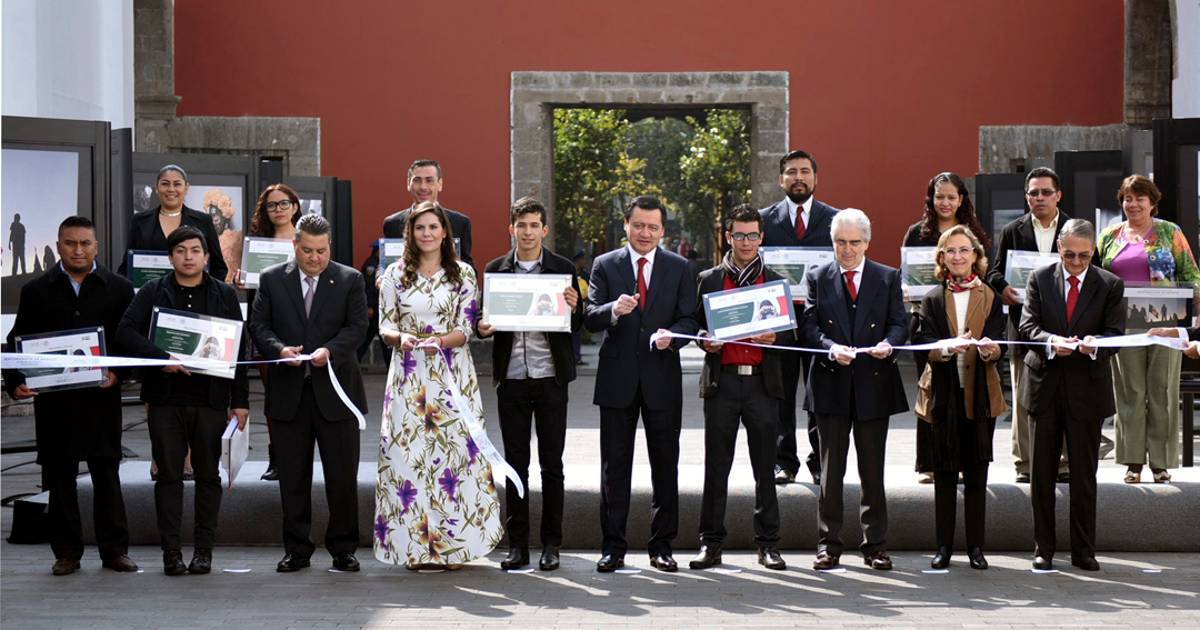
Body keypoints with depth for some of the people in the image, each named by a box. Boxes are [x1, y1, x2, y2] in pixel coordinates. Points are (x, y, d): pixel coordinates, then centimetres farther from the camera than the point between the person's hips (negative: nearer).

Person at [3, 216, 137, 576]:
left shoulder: (119, 289, 7)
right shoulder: (36, 291, 9)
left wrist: (117, 373, -12)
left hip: (101, 398, -1)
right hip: (52, 400, 1)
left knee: (107, 475, 3)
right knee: (59, 477, 5)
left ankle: (114, 550, 10)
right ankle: (66, 553, 12)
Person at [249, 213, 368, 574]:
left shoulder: (350, 280, 4)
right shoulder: (272, 280, 7)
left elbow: (357, 327, -3)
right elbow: (258, 325, 4)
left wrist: (330, 350, -20)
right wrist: (279, 349, -15)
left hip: (335, 390, -1)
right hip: (288, 392, 1)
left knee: (342, 476, 2)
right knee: (292, 477, 6)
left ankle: (343, 549, 12)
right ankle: (297, 550, 15)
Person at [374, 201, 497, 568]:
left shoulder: (463, 274, 5)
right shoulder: (395, 274, 9)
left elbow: (466, 328, 0)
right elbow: (385, 325, 6)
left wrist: (441, 341, -20)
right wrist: (401, 338, -16)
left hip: (452, 375, -1)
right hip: (409, 376, 1)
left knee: (455, 448, -5)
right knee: (408, 451, -3)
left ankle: (452, 543, 3)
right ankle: (416, 547, 4)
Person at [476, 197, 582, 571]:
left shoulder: (563, 269, 3)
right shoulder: (495, 269, 7)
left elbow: (577, 326, 4)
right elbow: (488, 318, 11)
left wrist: (573, 308, -17)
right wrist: (483, 328, -11)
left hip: (550, 377, -1)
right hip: (511, 378, 1)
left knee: (551, 463, 3)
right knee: (515, 463, 5)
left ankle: (551, 544, 9)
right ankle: (517, 544, 10)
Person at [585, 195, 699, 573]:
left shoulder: (679, 268, 7)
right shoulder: (605, 265, 5)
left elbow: (690, 319, 1)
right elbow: (590, 318, -4)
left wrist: (672, 335, -20)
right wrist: (614, 311, -26)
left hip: (662, 378, 1)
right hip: (618, 379, 0)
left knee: (665, 465, 5)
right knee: (614, 466, 3)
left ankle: (662, 546, 13)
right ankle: (613, 546, 9)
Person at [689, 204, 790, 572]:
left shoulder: (776, 283, 11)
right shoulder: (709, 280, 10)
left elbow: (790, 335, 10)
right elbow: (697, 328, 11)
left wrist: (773, 338, -11)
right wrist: (707, 344, -10)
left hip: (762, 381, 0)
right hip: (722, 380, 0)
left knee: (765, 468, 3)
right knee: (716, 468, 2)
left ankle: (768, 544, 10)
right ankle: (711, 544, 7)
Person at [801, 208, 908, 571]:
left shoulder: (888, 278, 8)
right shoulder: (817, 278, 7)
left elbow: (899, 323, 1)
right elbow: (810, 327, -2)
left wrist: (888, 344, -20)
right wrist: (831, 348, -21)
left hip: (873, 382, 0)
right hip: (831, 384, 0)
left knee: (873, 470, 6)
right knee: (831, 469, 3)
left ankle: (875, 545, 13)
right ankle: (829, 544, 10)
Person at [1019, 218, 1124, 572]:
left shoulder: (1110, 285, 1)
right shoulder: (1039, 280, 3)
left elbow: (1116, 334, -4)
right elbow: (1027, 326, -6)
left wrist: (1096, 343, -26)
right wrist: (1050, 341, -26)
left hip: (1087, 388, -1)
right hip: (1045, 385, 1)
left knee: (1084, 474, 5)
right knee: (1042, 472, 7)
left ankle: (1083, 551, 13)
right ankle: (1043, 548, 17)